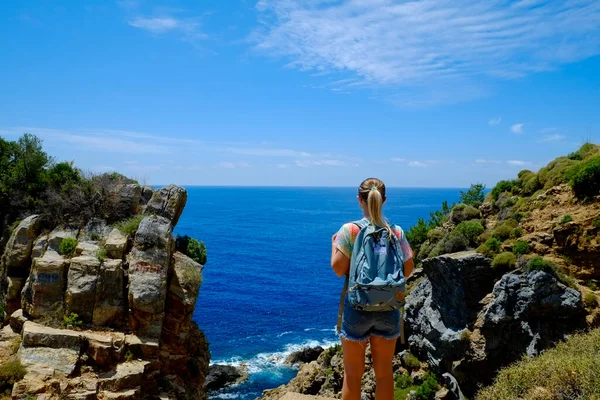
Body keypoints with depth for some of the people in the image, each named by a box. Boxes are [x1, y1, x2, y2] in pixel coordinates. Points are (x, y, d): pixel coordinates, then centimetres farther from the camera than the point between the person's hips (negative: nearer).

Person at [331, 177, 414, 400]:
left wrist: (334, 244, 5)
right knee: (384, 372, 16)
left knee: (353, 374, 12)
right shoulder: (396, 232, -2)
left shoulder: (349, 230, -11)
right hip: (388, 308, 3)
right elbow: (408, 270, 3)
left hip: (358, 307, -3)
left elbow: (338, 269, -11)